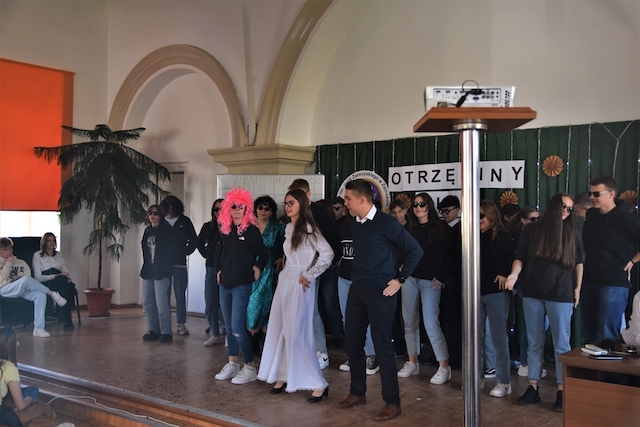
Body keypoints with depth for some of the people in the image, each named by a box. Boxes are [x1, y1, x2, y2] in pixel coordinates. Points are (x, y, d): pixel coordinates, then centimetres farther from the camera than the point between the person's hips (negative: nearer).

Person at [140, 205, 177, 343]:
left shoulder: (167, 231, -5)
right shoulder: (148, 231, 14)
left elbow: (172, 251, -9)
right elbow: (145, 249, 19)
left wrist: (164, 268, -12)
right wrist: (145, 267, 9)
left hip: (161, 273, -7)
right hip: (148, 272, 7)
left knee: (161, 303, -8)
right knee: (147, 303, 9)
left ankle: (166, 332, 2)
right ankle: (153, 330, 20)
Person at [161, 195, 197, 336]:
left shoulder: (184, 221, 5)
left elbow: (193, 240, 8)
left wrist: (185, 252, 0)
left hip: (179, 263, -1)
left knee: (180, 295, 0)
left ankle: (181, 324, 6)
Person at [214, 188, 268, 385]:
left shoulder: (251, 230, -8)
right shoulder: (225, 230, 7)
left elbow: (263, 254, 0)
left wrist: (257, 268, -10)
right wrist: (220, 269, 14)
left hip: (242, 285, -6)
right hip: (225, 284, 6)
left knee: (237, 328, -11)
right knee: (229, 327, 13)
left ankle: (250, 368, -1)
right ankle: (232, 364, 24)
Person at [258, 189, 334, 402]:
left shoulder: (308, 228, -12)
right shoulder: (289, 228, 12)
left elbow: (328, 253, -20)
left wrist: (309, 275, -15)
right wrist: (282, 275, 9)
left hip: (299, 284, -8)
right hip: (284, 281, 8)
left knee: (297, 333, -9)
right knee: (279, 329, 8)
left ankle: (319, 384, -2)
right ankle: (283, 376, 19)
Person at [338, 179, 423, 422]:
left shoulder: (386, 223, -12)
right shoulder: (354, 223, 8)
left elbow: (415, 250, -11)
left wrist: (399, 280, -10)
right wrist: (357, 278, 15)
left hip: (381, 292, -7)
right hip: (357, 290, 7)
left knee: (382, 345, -4)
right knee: (352, 342, 11)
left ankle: (392, 402, 7)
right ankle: (357, 393, 27)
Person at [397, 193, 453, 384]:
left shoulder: (440, 228, -1)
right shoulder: (409, 228, 9)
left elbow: (450, 255, -3)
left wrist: (441, 277, -8)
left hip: (430, 281, -4)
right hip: (410, 278, 4)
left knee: (431, 323, -9)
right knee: (410, 322, 9)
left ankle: (444, 367, -1)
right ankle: (412, 363, 21)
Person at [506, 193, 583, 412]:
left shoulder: (572, 233, 4)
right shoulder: (531, 230, 4)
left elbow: (578, 263, 9)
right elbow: (520, 257, 2)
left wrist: (577, 289, 6)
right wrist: (514, 273, -16)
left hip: (561, 295, -1)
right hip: (532, 293, 1)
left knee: (561, 344, 1)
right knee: (534, 343, 9)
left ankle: (562, 391, 8)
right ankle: (533, 387, 17)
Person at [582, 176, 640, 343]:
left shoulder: (626, 219, -12)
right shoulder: (591, 215, 7)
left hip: (614, 283, -7)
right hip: (590, 281, 7)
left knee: (607, 335, -6)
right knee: (589, 333, 13)